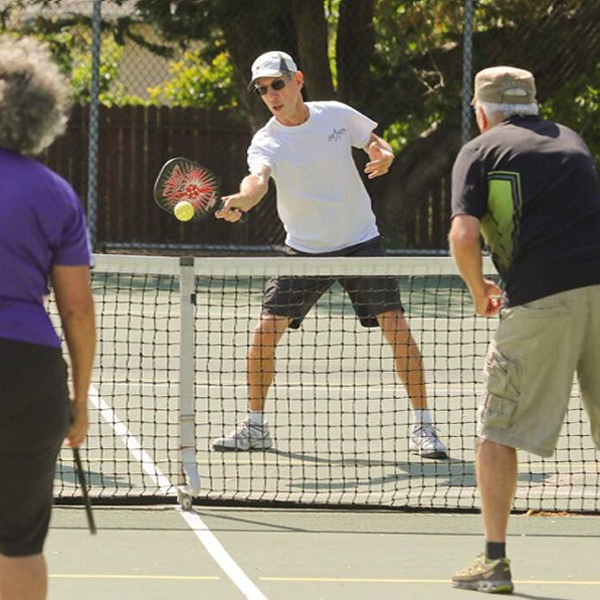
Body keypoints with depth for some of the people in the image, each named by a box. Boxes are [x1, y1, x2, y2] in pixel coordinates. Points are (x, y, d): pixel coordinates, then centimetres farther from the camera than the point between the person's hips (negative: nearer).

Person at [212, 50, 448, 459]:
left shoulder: (337, 115, -5)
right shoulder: (267, 142, -12)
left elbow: (375, 143, 12)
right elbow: (258, 179, -34)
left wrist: (383, 156, -13)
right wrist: (239, 201, -56)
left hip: (360, 241, 0)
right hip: (303, 250, 0)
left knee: (396, 326, -11)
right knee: (266, 331, -8)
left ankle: (423, 426, -2)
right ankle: (255, 427, 11)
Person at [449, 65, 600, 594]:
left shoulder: (479, 152, 7)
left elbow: (463, 236, -6)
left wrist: (479, 292, 10)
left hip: (539, 302, -4)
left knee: (498, 430, 7)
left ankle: (495, 561, 5)